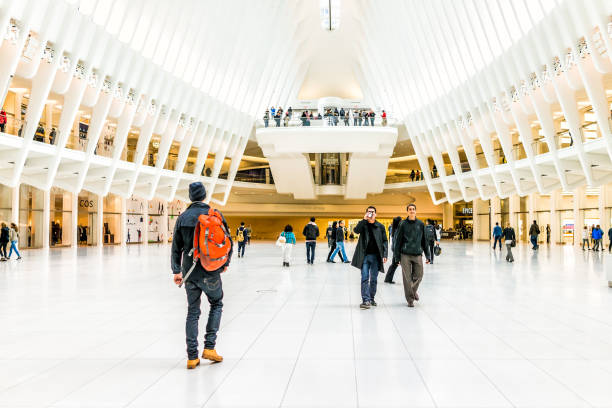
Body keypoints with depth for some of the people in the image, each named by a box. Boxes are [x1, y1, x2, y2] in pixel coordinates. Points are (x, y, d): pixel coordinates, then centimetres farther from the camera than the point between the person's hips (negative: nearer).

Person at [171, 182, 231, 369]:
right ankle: (209, 347, 9)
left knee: (192, 312, 10)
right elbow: (228, 241, -3)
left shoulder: (182, 217, 3)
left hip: (190, 271, 3)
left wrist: (176, 271, 10)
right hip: (210, 271, -2)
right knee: (216, 304, 18)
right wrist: (225, 263, 12)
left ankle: (192, 357, 9)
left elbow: (176, 247, 4)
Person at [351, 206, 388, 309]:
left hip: (376, 256, 1)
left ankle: (371, 298, 20)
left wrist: (384, 255, -2)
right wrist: (364, 219, -19)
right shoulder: (363, 224, 6)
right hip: (365, 256, -1)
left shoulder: (380, 226, 8)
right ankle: (365, 300, -8)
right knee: (365, 278, -6)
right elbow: (356, 230, -15)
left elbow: (384, 241, 8)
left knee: (374, 279, 8)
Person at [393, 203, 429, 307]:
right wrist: (397, 256, -2)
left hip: (417, 254, 2)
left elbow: (424, 240, 12)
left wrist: (427, 255, 9)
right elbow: (398, 240, 2)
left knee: (419, 276, 4)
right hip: (405, 255, -2)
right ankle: (410, 299, 9)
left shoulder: (421, 224, 7)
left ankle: (414, 290, 34)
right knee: (407, 278, -1)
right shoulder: (403, 224, 0)